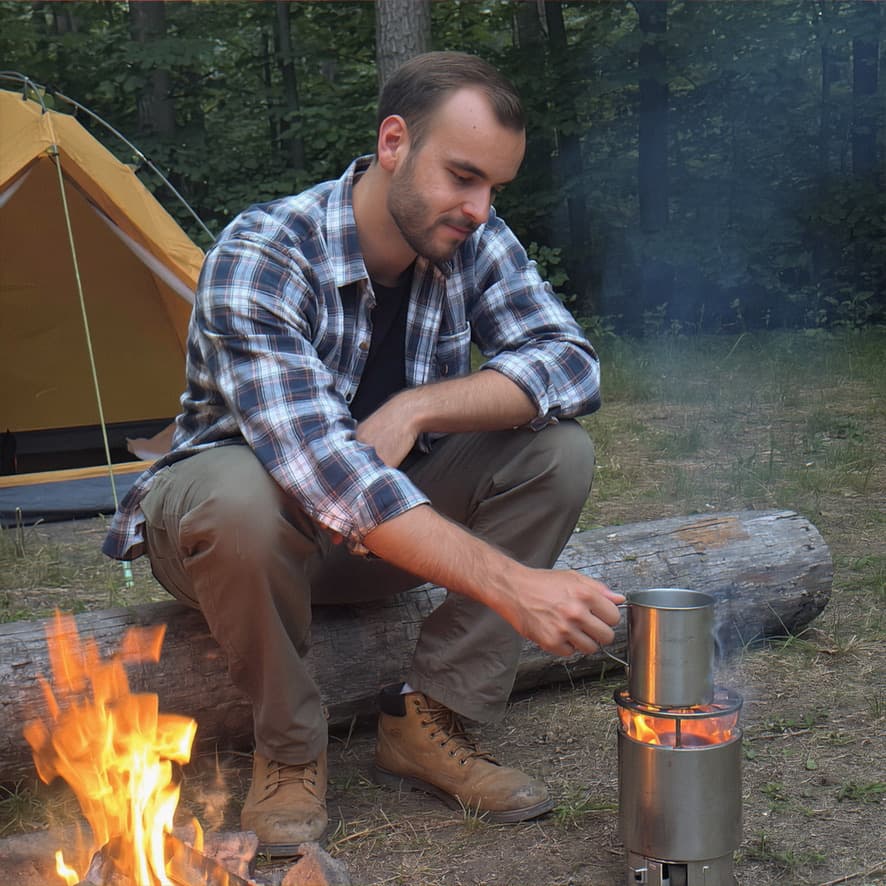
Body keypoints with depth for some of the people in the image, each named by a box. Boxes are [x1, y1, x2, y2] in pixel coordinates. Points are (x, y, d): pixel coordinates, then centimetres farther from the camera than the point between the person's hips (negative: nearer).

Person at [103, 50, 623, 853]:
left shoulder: (473, 244, -11)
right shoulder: (263, 253, -30)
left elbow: (571, 363, -16)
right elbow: (321, 465, -42)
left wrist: (418, 406, -31)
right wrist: (509, 583, -49)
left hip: (384, 523, 5)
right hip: (233, 516, -5)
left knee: (558, 451, -18)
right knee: (242, 494, -41)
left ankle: (428, 723, -10)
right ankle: (290, 750, -14)